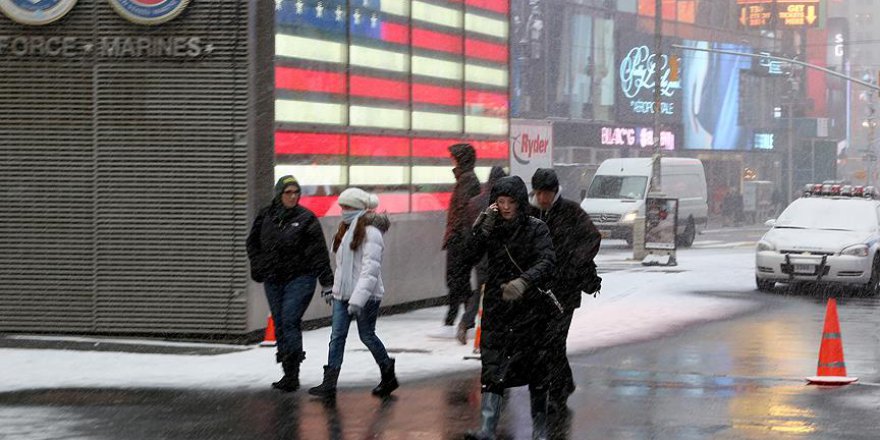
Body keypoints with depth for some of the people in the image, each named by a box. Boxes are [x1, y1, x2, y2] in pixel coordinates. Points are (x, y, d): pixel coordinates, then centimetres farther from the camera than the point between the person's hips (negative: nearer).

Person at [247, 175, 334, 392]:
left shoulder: (306, 218, -6)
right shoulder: (265, 216, 5)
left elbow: (319, 252, -5)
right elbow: (252, 242, 21)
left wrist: (327, 282, -8)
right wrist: (258, 267, 9)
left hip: (300, 278, -5)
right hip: (273, 280, 5)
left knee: (290, 321, -15)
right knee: (280, 324, 8)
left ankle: (292, 374, -13)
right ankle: (289, 374, 16)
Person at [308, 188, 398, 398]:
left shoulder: (370, 233, -15)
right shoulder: (346, 229, 14)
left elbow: (370, 270, -22)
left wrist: (358, 299, -27)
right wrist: (334, 289, 19)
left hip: (366, 296, -8)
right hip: (343, 294, 8)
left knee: (367, 335, 4)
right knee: (337, 336, 0)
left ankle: (388, 376, 24)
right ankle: (329, 384, -3)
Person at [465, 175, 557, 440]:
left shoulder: (536, 229, -5)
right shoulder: (491, 229, 4)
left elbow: (547, 262, -18)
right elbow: (469, 256, -7)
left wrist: (524, 281, -35)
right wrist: (482, 229, -19)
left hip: (530, 307, -2)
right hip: (497, 309, 2)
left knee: (535, 369, 6)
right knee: (492, 368, -7)